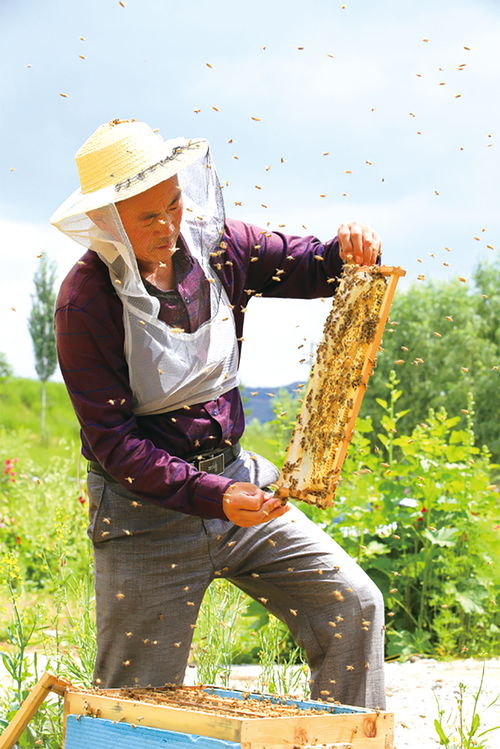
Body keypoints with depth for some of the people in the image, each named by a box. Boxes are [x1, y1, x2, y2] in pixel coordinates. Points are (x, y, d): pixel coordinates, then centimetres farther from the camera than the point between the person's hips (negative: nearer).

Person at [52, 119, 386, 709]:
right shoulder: (85, 301, -17)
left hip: (238, 478, 5)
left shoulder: (216, 246, -2)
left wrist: (352, 250, -15)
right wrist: (213, 497, -29)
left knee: (354, 605, -2)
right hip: (146, 510, -5)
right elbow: (112, 442, -18)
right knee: (136, 702, 2)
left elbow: (314, 266, 10)